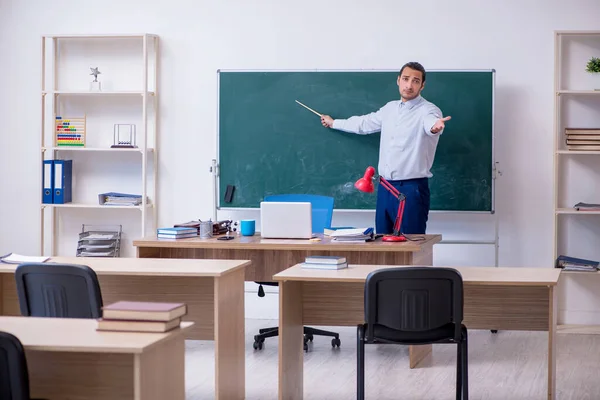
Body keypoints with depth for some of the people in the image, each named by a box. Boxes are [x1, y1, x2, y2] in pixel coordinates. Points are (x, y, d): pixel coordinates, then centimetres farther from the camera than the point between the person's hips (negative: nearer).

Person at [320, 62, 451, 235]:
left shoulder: (428, 110, -8)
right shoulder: (390, 108, 14)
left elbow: (431, 121, -33)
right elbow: (365, 123, 31)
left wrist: (435, 126, -58)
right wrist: (334, 123, 44)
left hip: (412, 188, -7)